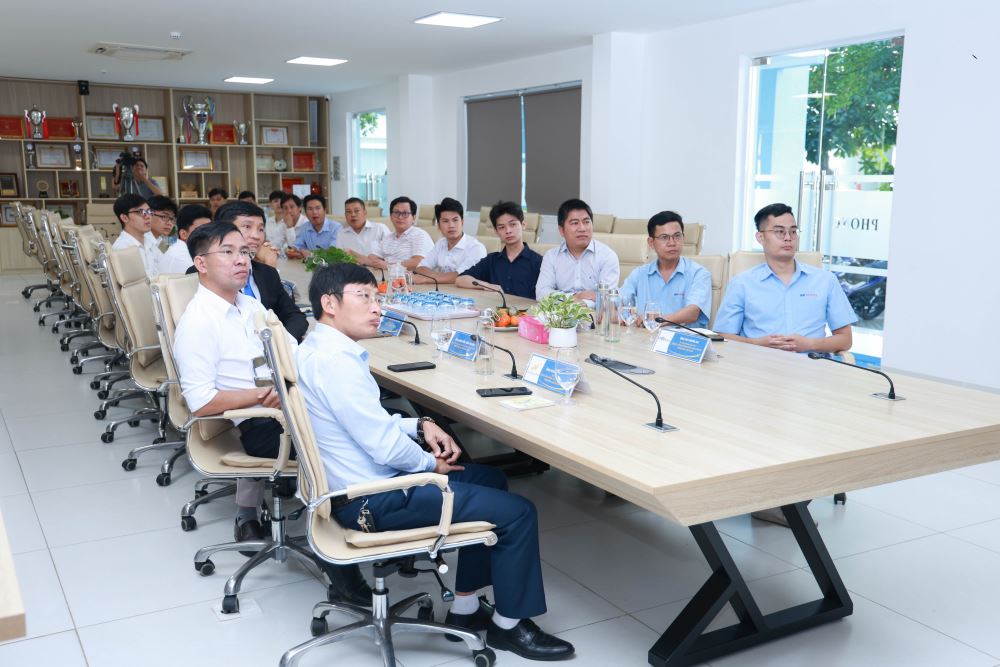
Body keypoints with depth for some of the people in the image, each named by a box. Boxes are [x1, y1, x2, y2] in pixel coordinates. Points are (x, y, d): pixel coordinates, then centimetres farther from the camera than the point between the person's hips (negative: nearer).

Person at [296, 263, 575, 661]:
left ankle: (465, 607, 26)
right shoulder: (335, 360, -26)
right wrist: (430, 463, -6)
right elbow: (387, 448, -26)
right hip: (372, 498, -11)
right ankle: (509, 626, 16)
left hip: (361, 481, 11)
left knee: (490, 479, 22)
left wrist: (420, 426, 3)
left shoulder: (320, 348, 7)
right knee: (517, 512, -6)